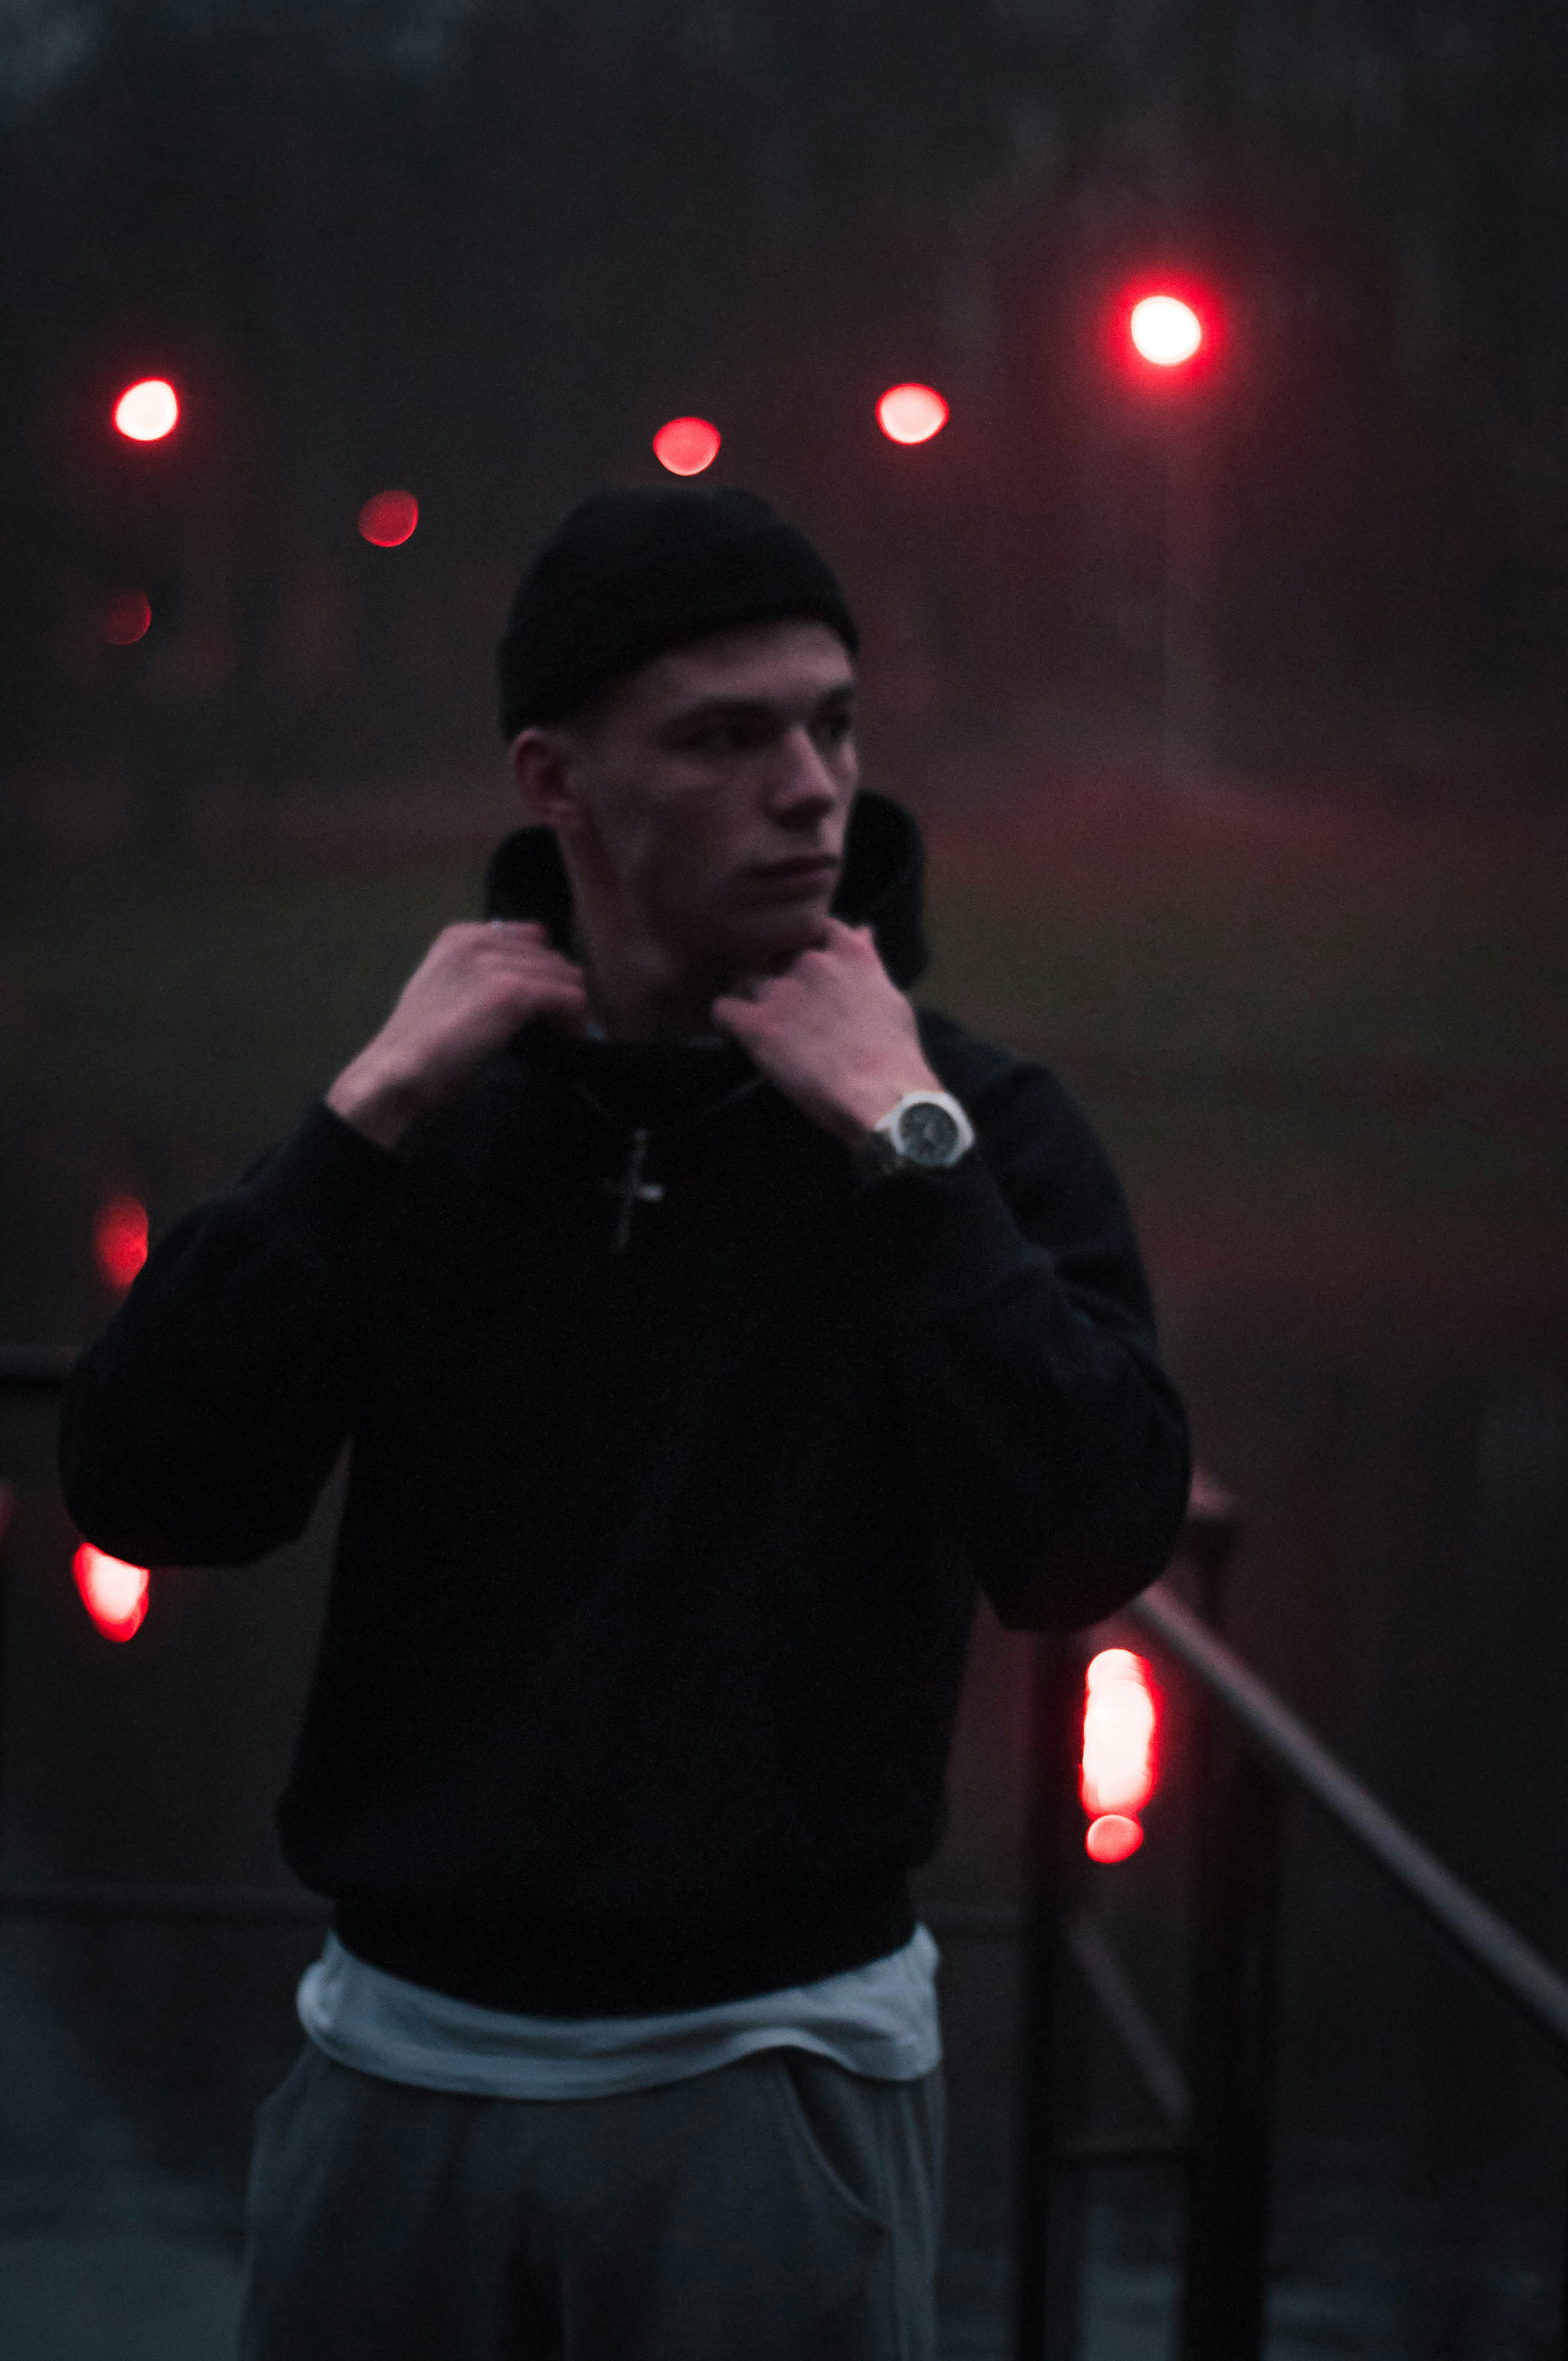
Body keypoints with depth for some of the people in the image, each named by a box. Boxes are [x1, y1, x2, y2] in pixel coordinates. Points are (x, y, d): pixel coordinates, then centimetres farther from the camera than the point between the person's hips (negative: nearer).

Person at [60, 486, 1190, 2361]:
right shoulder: (427, 1115, 3)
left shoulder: (969, 1127, -5)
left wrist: (906, 1140, -18)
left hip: (768, 2067, -3)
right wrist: (367, 1119, -12)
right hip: (403, 2054, 3)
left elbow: (1087, 1550, -19)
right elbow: (141, 1497, -6)